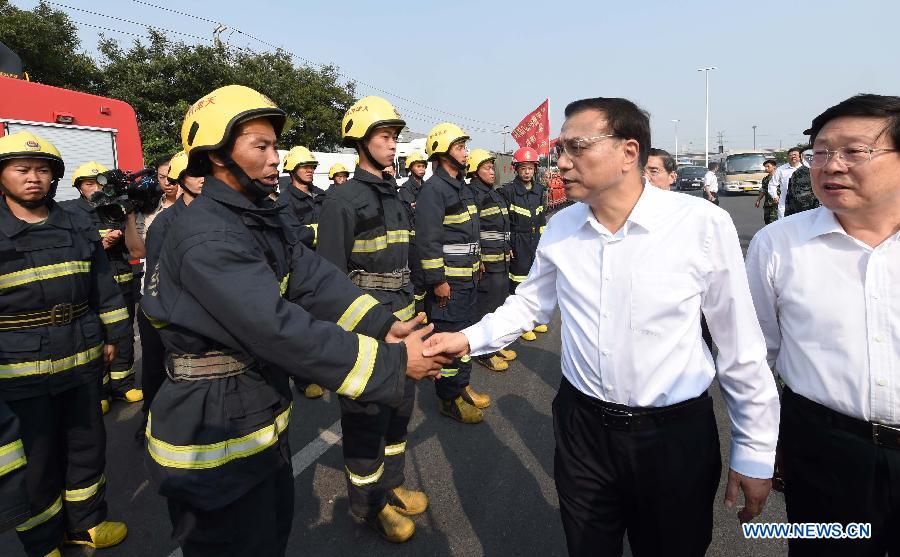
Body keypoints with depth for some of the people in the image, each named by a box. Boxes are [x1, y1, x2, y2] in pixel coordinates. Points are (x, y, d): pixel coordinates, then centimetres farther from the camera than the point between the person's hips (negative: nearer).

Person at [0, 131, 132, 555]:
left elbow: (104, 287, 10)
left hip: (82, 359, 4)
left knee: (87, 443, 15)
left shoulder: (79, 228, 5)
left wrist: (111, 335, 9)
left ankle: (85, 522, 36)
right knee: (36, 456, 10)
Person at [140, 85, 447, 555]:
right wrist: (393, 361, -31)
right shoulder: (205, 237, -26)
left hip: (261, 418, 9)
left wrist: (384, 325, -19)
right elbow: (281, 330, -33)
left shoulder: (265, 220, 6)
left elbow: (316, 281, -5)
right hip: (213, 435, -8)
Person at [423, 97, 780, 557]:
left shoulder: (703, 224, -16)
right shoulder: (561, 227, -4)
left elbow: (741, 345, -9)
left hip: (676, 435, -2)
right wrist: (469, 338, -4)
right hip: (582, 425, 3)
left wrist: (755, 451, -2)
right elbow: (530, 302, 10)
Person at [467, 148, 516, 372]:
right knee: (486, 306, -3)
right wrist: (477, 260, -21)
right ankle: (484, 352, 9)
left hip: (502, 261, 9)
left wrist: (508, 249, 21)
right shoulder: (473, 194, -12)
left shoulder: (494, 194, 17)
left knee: (500, 303, 16)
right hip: (487, 262, -9)